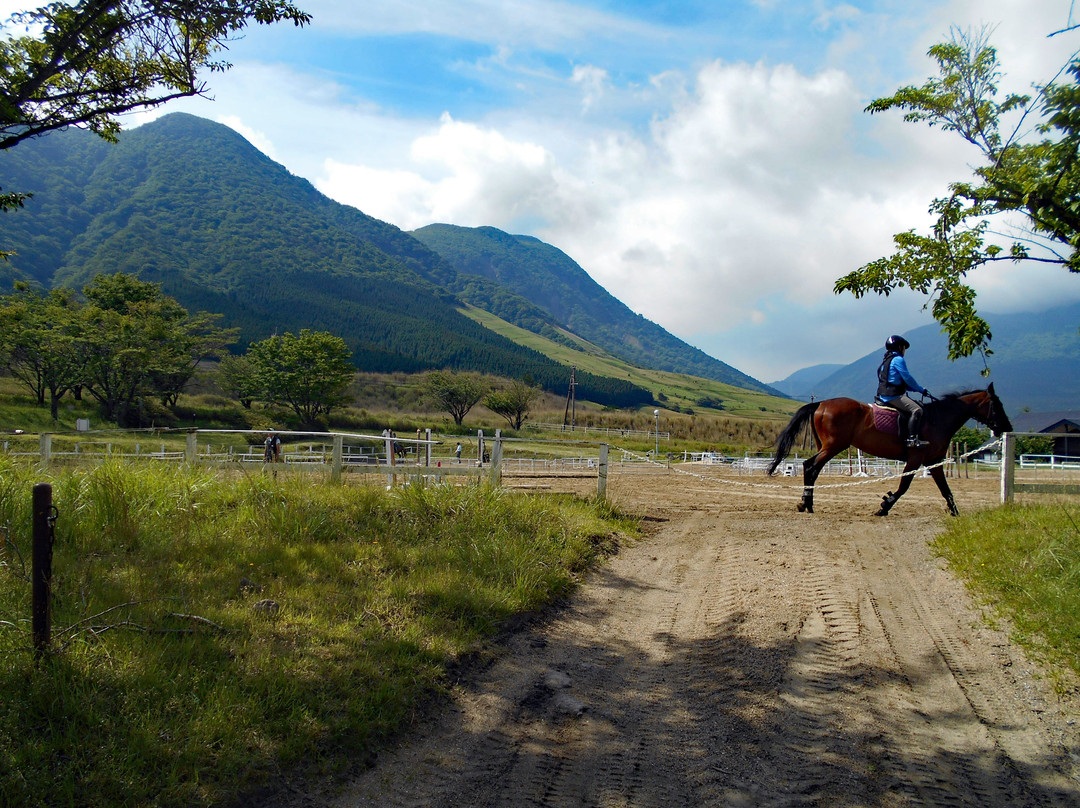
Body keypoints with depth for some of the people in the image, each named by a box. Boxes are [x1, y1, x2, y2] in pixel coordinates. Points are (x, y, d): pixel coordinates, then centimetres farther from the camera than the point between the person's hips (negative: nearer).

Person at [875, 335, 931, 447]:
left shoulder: (887, 360, 23)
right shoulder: (898, 359, -8)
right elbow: (908, 378, -12)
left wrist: (917, 389, 20)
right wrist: (921, 390, 0)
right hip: (893, 395, -11)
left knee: (918, 405, 19)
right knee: (917, 410, -18)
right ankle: (912, 439, -27)